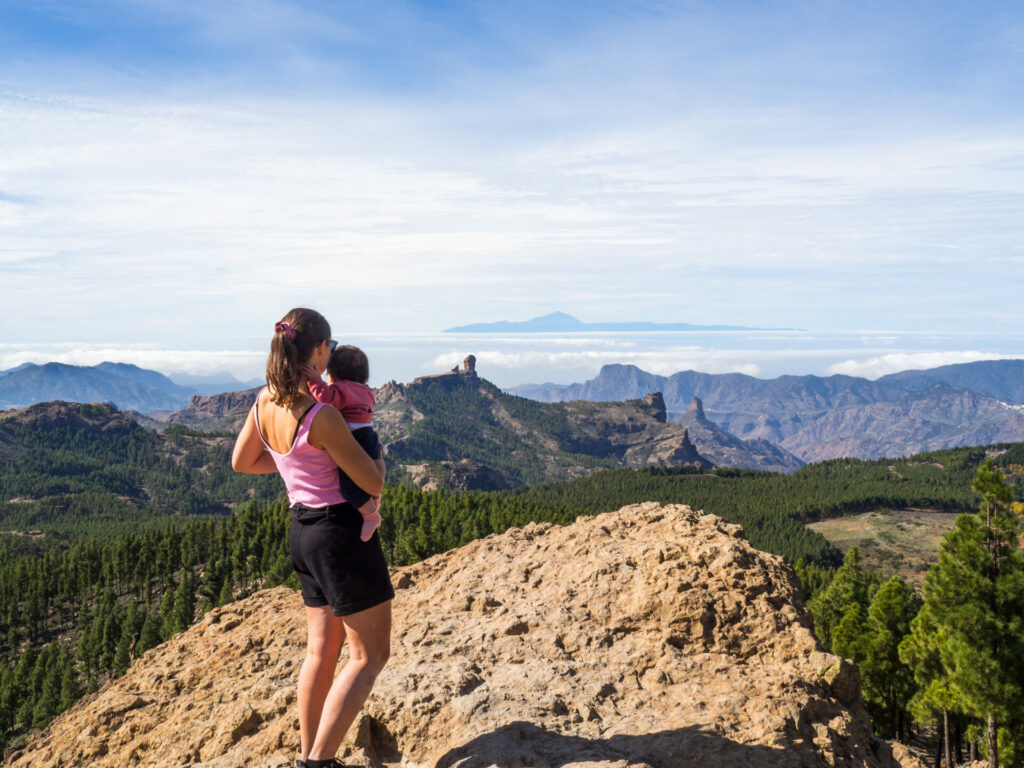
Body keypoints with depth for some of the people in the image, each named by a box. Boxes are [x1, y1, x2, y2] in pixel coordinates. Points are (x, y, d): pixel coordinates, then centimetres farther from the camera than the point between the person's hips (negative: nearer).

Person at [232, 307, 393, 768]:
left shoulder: (265, 401, 0)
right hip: (341, 531, -8)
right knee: (370, 656, 4)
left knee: (322, 649, 19)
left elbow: (241, 462, 16)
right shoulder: (321, 417, -25)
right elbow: (372, 483, -17)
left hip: (302, 529, 8)